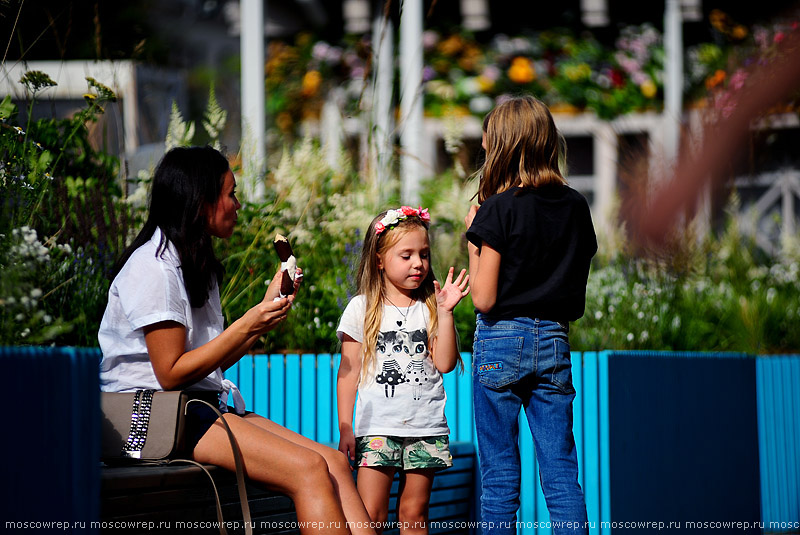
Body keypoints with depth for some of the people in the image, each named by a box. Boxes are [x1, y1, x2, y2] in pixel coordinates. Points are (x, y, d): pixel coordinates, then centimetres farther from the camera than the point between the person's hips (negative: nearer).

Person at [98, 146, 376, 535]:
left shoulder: (195, 263, 21)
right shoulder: (154, 268, -10)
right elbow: (172, 374, -14)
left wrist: (268, 309, 12)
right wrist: (247, 326, -14)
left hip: (204, 407, 9)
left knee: (335, 463, -10)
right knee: (309, 470, -22)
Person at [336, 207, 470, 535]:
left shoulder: (430, 308, 8)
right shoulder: (361, 309, 3)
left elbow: (445, 363, -1)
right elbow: (349, 371, 3)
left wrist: (445, 312, -6)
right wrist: (345, 428, -2)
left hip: (426, 428, 2)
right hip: (377, 428, -2)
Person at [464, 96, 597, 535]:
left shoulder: (498, 210, -11)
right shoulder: (576, 207, 5)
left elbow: (484, 300, -12)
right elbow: (577, 295, 10)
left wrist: (473, 240, -2)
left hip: (502, 340, -4)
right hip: (554, 342, 4)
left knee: (499, 476, 3)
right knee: (561, 473, 5)